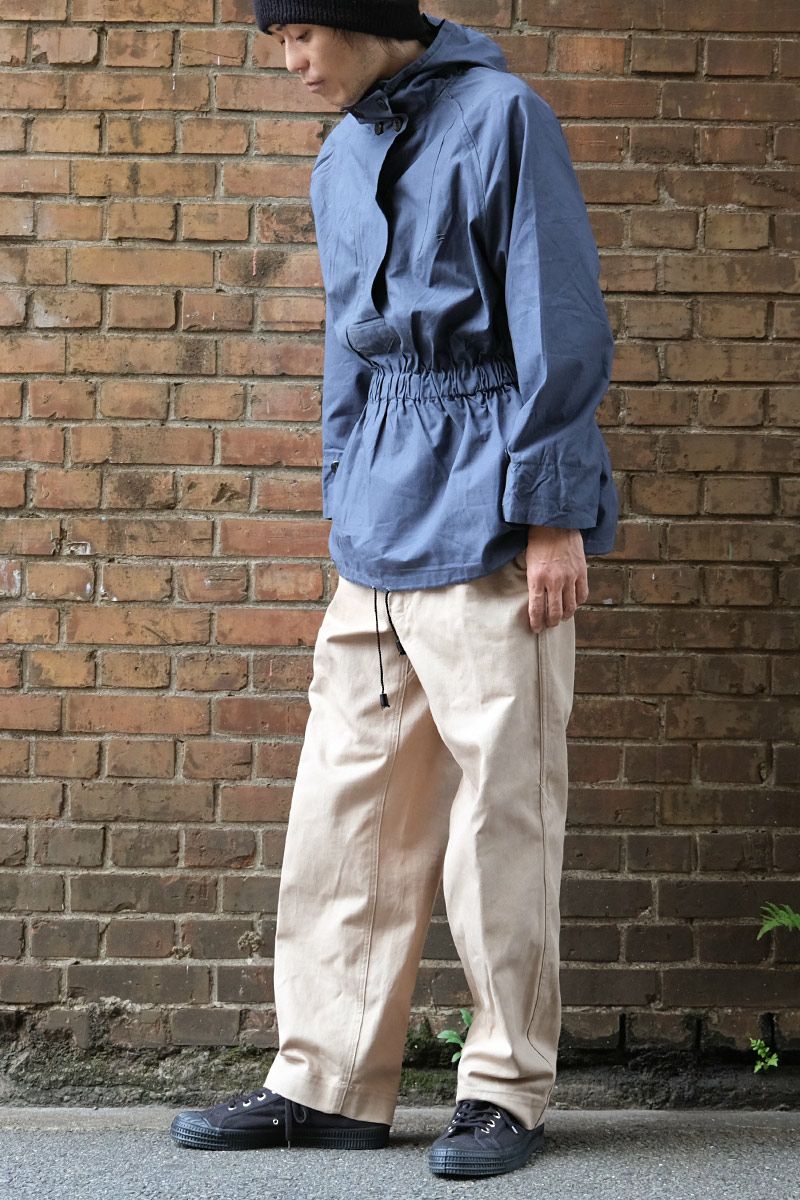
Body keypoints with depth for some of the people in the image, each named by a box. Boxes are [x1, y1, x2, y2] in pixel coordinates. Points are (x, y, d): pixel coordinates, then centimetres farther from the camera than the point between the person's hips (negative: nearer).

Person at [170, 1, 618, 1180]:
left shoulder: (498, 116, -5)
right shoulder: (340, 163, 17)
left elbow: (559, 331, -10)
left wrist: (553, 513, -13)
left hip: (488, 521, -7)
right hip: (380, 533, 7)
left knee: (500, 810, -2)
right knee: (345, 804, 6)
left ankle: (508, 1088, 10)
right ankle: (327, 1081, 14)